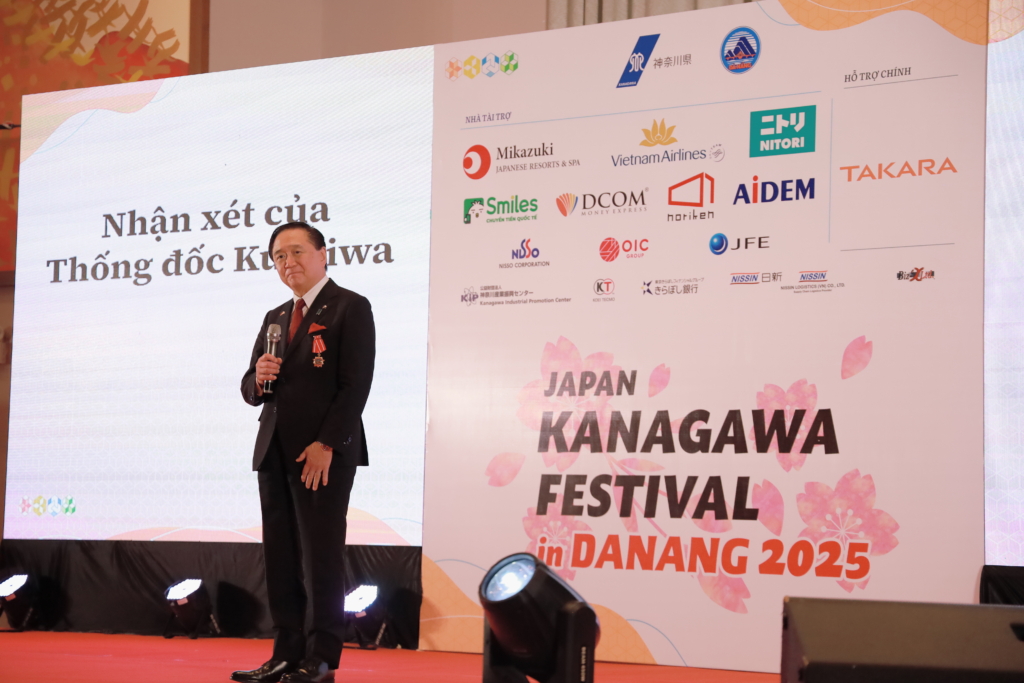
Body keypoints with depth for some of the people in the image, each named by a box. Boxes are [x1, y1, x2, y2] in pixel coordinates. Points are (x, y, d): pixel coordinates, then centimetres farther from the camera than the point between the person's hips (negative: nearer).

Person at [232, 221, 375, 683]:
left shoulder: (350, 308, -4)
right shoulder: (275, 318, 19)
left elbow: (356, 384, -12)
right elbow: (251, 391, 18)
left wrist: (326, 445, -18)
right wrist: (257, 378, -6)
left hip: (323, 454, -7)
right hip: (274, 453, 7)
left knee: (322, 557, -2)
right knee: (280, 558, 7)